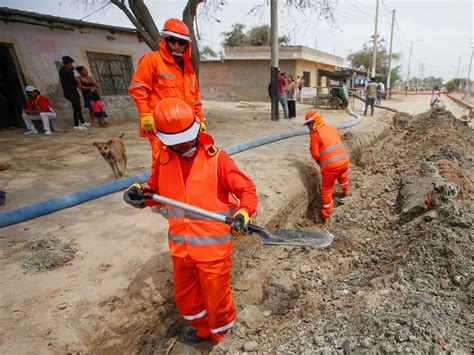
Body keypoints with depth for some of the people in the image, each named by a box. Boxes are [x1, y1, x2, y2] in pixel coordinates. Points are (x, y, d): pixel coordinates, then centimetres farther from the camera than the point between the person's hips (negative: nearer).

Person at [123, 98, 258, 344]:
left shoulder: (216, 158, -17)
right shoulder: (165, 160, -2)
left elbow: (247, 190, -16)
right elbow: (156, 191, 12)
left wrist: (243, 214, -34)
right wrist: (140, 193, -8)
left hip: (213, 247, -5)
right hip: (181, 247, 6)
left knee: (216, 297, 15)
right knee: (184, 298, 26)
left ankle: (221, 335, 48)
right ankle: (203, 330, 57)